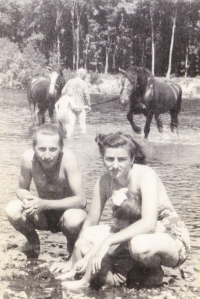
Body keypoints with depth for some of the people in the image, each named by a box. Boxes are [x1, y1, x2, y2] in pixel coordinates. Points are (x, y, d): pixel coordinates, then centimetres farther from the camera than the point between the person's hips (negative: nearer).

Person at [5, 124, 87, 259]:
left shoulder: (67, 157, -29)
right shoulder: (28, 157, -21)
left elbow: (81, 200, -28)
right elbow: (22, 189, -4)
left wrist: (44, 204, -37)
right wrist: (26, 198, -29)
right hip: (43, 215, 3)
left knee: (74, 219, -37)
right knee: (12, 209, -25)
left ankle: (73, 244, 2)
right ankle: (33, 241, 7)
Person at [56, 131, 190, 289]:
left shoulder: (146, 175, -24)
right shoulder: (105, 182, -7)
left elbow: (149, 223, -35)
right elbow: (90, 221, -1)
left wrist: (108, 241, -38)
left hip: (173, 239, -6)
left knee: (139, 244, -39)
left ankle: (154, 271, -5)